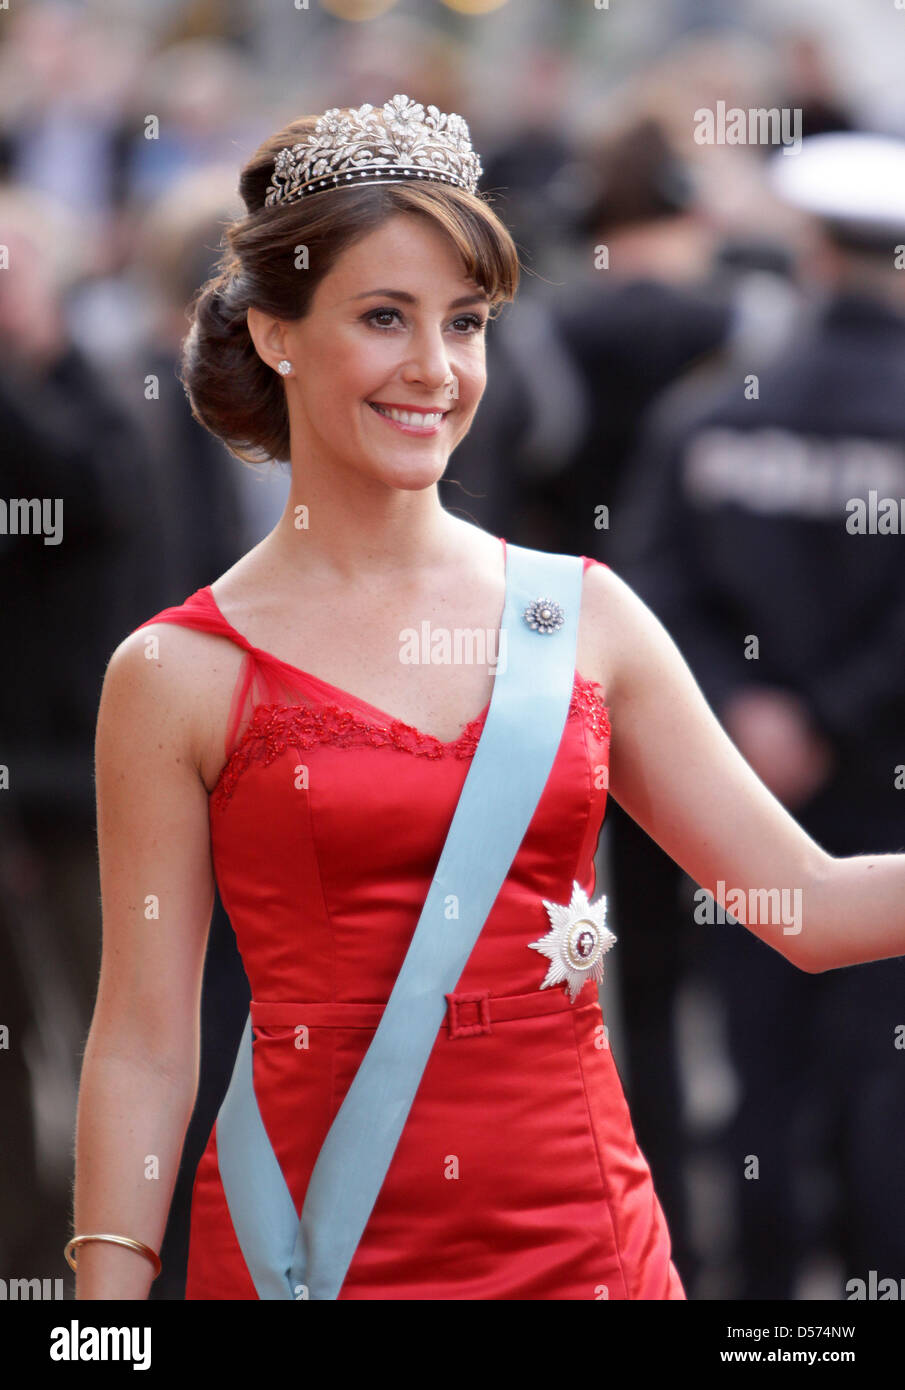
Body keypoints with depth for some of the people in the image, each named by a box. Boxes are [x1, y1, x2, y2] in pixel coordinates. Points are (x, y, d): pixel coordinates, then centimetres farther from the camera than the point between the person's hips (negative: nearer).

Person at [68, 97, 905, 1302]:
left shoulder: (580, 617, 4)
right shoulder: (181, 674, -4)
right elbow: (143, 1049, -3)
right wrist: (105, 1306, -8)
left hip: (584, 1237, 3)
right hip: (317, 1240, -3)